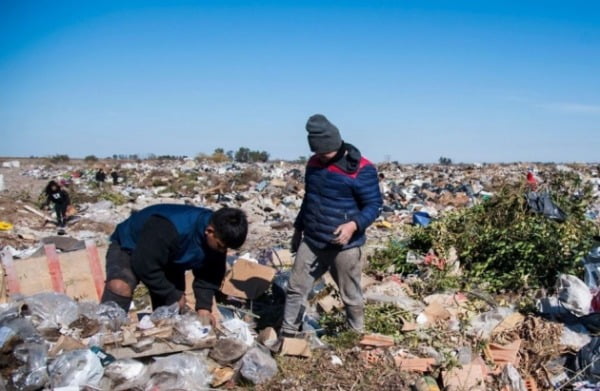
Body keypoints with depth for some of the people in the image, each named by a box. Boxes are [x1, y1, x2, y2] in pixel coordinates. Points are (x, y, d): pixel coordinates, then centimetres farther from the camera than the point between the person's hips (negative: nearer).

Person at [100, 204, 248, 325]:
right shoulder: (170, 229, -43)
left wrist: (204, 306, -21)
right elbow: (145, 267, -36)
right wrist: (173, 295, -27)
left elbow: (210, 274, -8)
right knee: (120, 287, -34)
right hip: (129, 247, -7)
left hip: (167, 261, 7)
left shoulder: (218, 238, -20)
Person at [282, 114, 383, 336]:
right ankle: (288, 334, 22)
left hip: (345, 246, -5)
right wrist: (298, 229, 21)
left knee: (351, 297, 9)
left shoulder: (361, 169, -15)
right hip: (311, 242, 6)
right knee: (295, 288, 9)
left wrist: (354, 225, -29)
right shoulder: (313, 164, 6)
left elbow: (374, 205, -12)